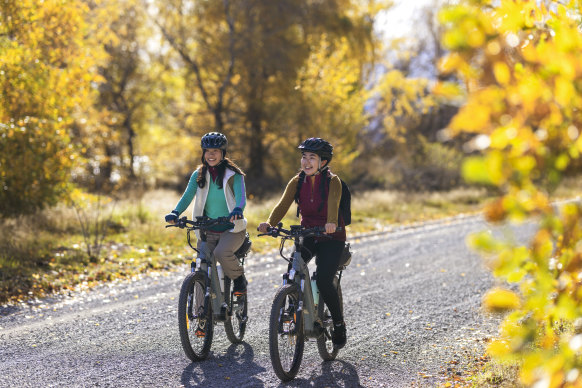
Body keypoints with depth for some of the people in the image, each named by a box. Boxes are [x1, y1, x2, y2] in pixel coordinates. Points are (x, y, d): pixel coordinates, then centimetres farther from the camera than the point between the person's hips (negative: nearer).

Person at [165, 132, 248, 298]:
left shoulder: (233, 174, -4)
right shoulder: (199, 175, 6)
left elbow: (241, 197, -17)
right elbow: (187, 196, -4)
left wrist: (237, 210, -41)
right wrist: (175, 213, -25)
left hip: (231, 228, -4)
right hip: (207, 230, 4)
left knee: (221, 252, -32)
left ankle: (239, 278, -4)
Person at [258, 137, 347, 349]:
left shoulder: (333, 181, -13)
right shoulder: (297, 182, -2)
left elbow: (333, 204, -33)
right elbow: (283, 204, -16)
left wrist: (331, 223, -54)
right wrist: (269, 223, -36)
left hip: (331, 238, -4)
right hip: (306, 235, 4)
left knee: (324, 281, -19)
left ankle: (339, 324, 5)